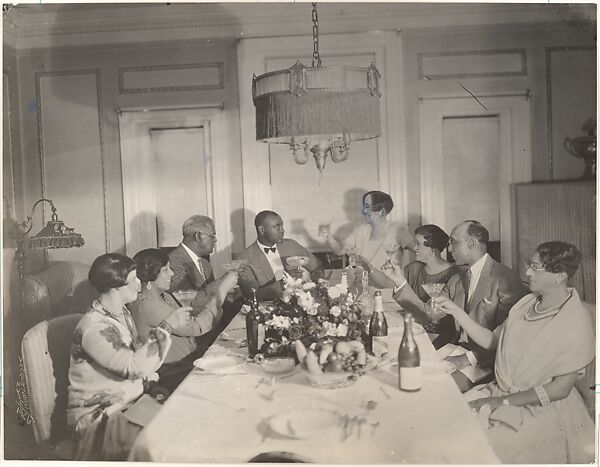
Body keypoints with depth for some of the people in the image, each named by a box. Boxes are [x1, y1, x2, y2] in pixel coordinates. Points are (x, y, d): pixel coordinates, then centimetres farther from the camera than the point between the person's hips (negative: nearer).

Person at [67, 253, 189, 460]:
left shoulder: (121, 312, 5)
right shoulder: (93, 328, -23)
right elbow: (135, 366, -28)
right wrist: (166, 327, -23)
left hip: (130, 399, 8)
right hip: (97, 415, -8)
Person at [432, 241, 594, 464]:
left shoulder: (576, 322, -17)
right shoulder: (527, 302, 2)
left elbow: (560, 389, -17)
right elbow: (491, 341, 7)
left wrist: (502, 401, -17)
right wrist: (455, 310, -3)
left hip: (541, 408, -6)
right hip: (499, 391, 6)